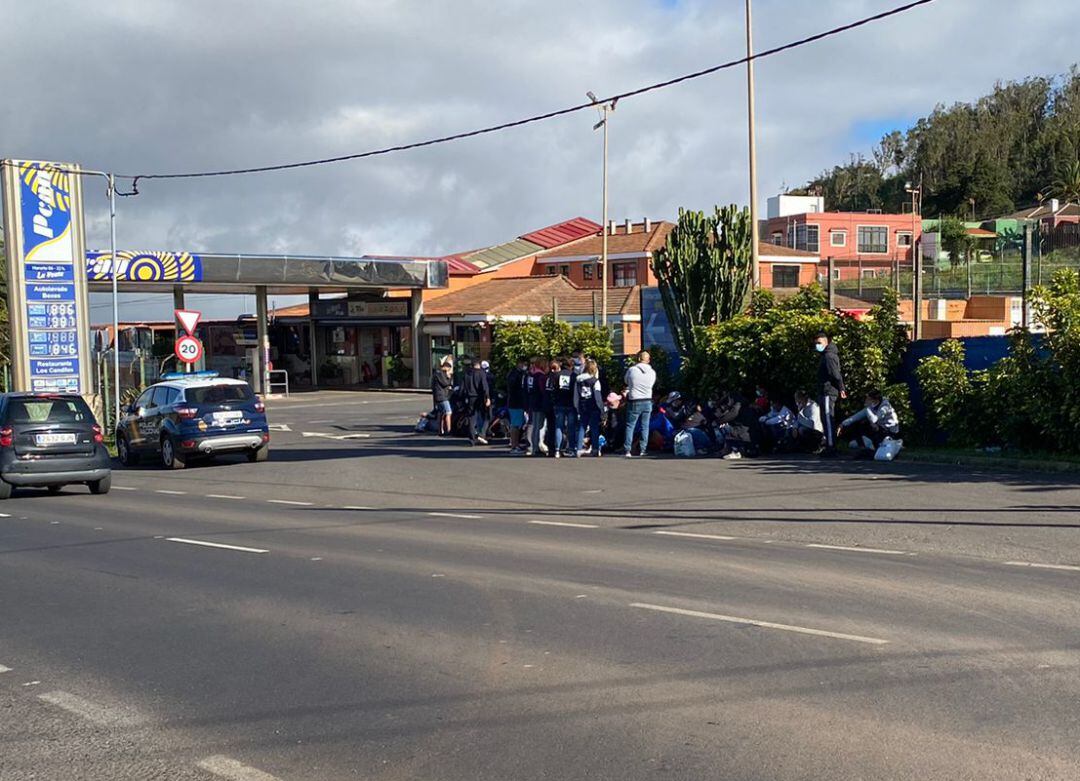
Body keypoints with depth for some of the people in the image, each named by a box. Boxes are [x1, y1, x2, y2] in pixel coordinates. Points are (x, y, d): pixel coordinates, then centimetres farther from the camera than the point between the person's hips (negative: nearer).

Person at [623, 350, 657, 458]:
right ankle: (643, 450, 10)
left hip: (634, 402, -3)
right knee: (645, 427, 9)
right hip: (647, 402, 3)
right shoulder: (652, 372, -2)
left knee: (630, 426, 4)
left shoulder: (631, 370, -11)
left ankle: (627, 451, -1)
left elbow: (625, 380, 6)